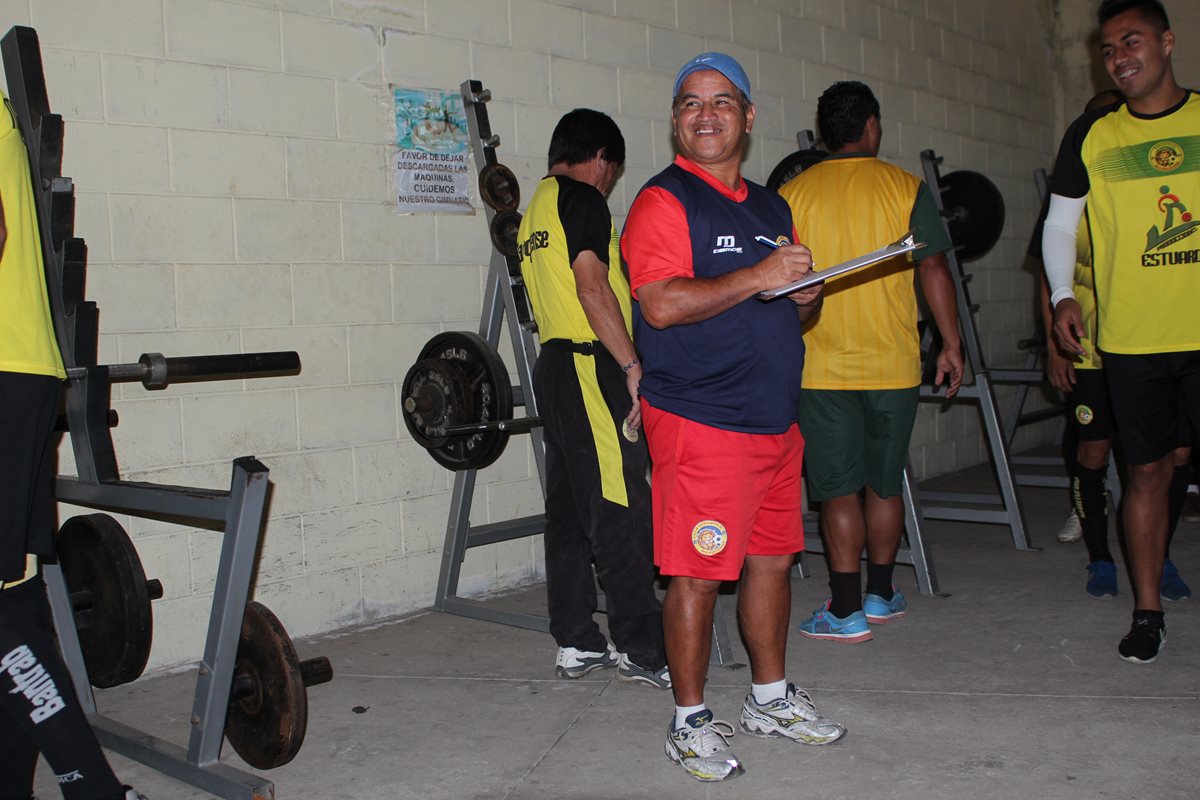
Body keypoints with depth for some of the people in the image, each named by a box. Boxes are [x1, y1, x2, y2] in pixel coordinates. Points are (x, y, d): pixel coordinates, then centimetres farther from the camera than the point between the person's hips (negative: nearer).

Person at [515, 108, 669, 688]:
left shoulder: (535, 210, 22)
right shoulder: (582, 199, -7)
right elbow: (593, 287, -18)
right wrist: (633, 366, -19)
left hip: (553, 366, 10)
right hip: (591, 365, -10)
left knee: (571, 511, 10)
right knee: (622, 511, -8)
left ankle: (576, 644, 16)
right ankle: (642, 650, -4)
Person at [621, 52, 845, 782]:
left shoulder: (771, 208, 18)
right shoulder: (663, 201, -7)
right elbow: (662, 304, -20)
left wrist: (806, 299, 4)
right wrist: (758, 278, -20)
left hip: (775, 417, 8)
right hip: (701, 420, -8)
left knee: (773, 559, 15)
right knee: (698, 573, -3)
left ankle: (770, 696, 31)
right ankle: (690, 722, 11)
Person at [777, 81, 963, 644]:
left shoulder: (792, 193, 0)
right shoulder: (905, 187, -1)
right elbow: (933, 268, -4)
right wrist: (951, 344, 4)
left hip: (821, 368, -1)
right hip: (893, 365, 1)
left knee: (839, 490, 3)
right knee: (884, 483, 15)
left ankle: (847, 612, 3)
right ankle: (881, 594, 26)